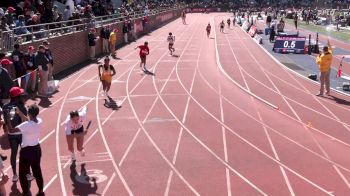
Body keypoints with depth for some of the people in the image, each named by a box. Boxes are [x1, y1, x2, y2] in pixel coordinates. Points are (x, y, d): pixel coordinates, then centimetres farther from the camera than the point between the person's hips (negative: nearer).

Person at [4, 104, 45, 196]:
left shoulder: (26, 125, -27)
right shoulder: (39, 121, -8)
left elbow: (11, 130, -24)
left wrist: (8, 120, -12)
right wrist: (19, 113, 12)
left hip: (26, 151, -6)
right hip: (37, 149, 6)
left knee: (23, 174, 12)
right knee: (37, 171, 21)